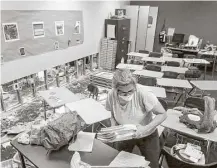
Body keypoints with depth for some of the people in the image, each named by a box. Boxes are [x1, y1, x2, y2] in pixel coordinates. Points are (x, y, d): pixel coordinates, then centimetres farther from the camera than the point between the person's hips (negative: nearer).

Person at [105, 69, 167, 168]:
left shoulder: (142, 94, -34)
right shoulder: (111, 96, -22)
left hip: (147, 136, -2)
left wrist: (145, 129, -36)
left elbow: (162, 114, -23)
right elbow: (113, 116, -3)